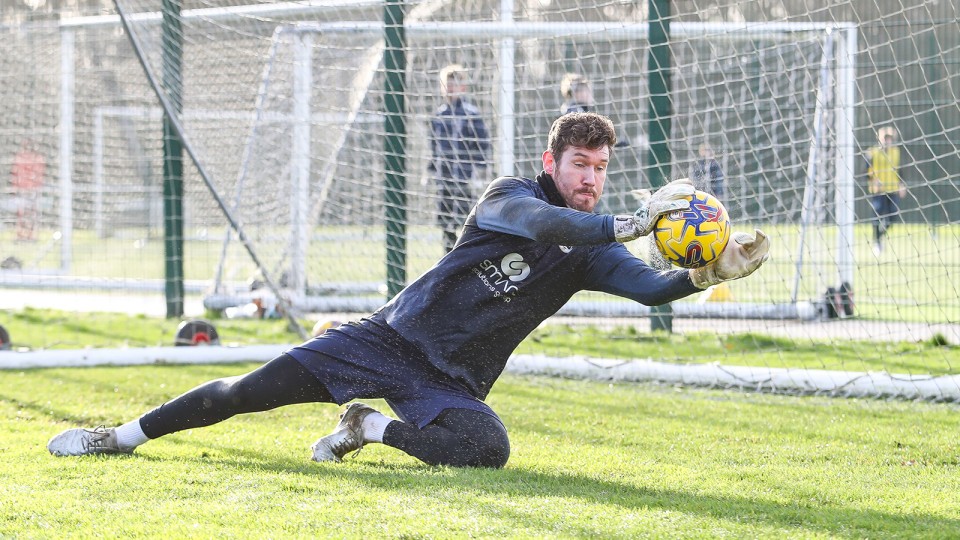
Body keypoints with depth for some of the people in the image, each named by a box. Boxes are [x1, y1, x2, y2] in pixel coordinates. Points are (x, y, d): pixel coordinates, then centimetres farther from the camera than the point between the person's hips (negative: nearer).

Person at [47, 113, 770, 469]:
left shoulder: (594, 250, 5)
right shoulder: (510, 196, -7)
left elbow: (652, 286, -10)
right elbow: (541, 223, -30)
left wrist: (711, 272, -29)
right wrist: (634, 222, -39)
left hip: (453, 382, 3)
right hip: (392, 339, -3)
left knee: (488, 448, -30)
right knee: (256, 388, -11)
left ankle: (373, 428, -5)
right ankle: (127, 435, 6)